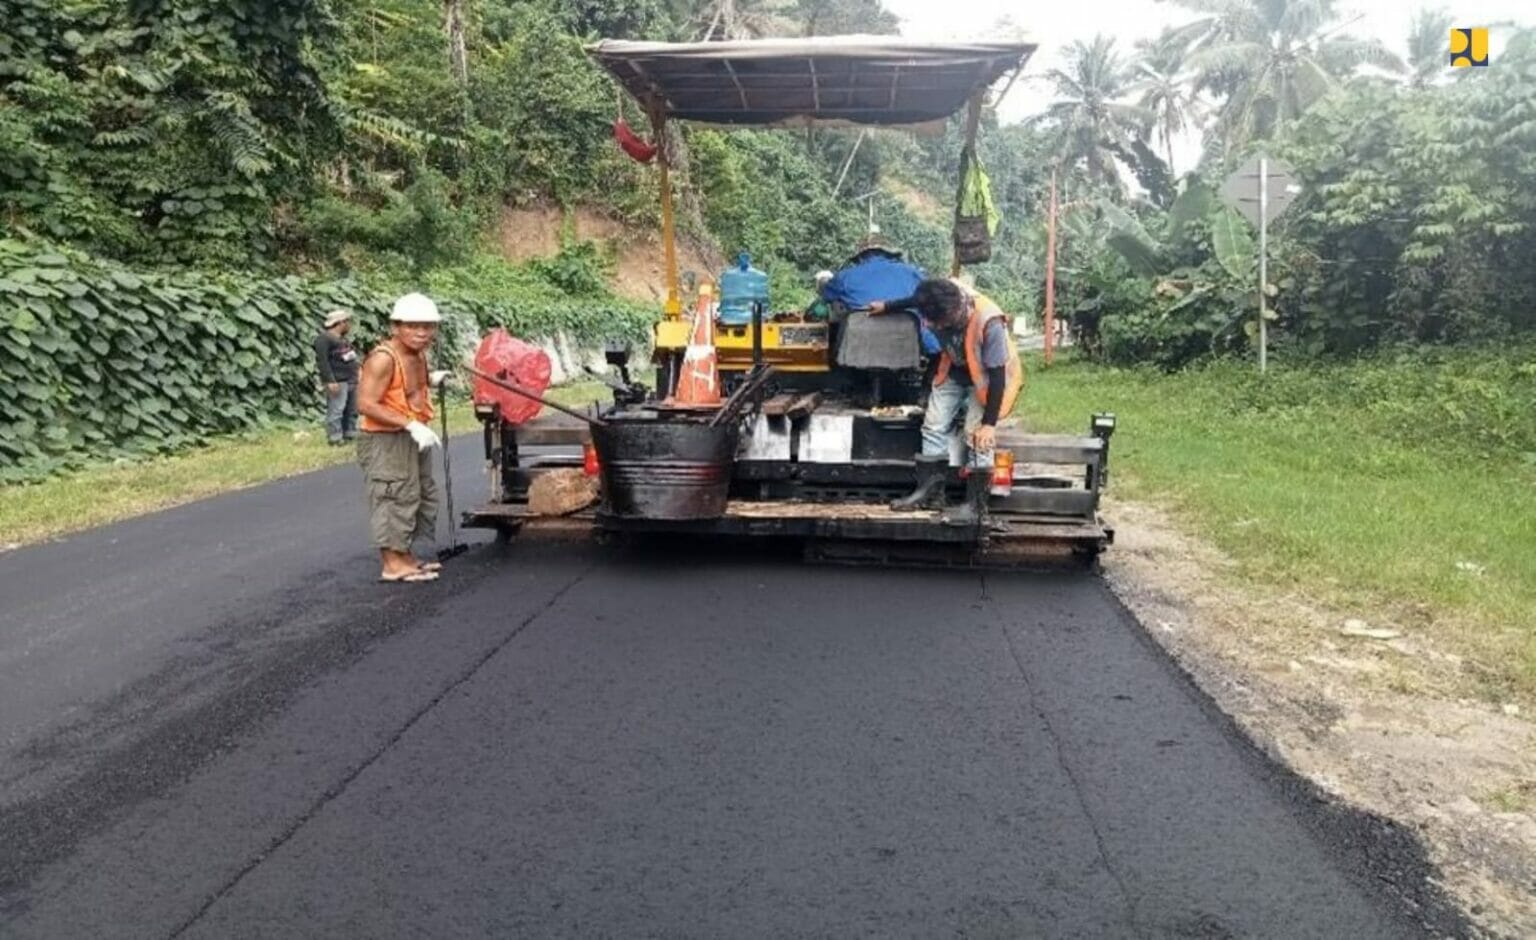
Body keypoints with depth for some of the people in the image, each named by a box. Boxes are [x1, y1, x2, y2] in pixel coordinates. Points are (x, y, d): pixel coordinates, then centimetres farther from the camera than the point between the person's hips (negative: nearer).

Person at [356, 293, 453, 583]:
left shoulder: (418, 355, 6)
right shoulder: (383, 358, -21)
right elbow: (366, 404, -26)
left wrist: (430, 379, 8)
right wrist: (411, 424, -29)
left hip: (412, 439, 10)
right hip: (385, 442, -10)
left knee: (422, 495, 17)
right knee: (394, 499, -5)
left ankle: (406, 556, 29)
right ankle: (393, 564, 5)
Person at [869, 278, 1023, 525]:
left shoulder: (989, 323, -39)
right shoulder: (942, 300, -23)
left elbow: (996, 374, -32)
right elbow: (918, 300, 5)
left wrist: (990, 423, -30)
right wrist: (887, 306, 20)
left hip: (987, 378, -6)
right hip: (955, 372, 6)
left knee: (977, 437, -13)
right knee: (934, 426, 4)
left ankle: (975, 505, -6)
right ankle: (930, 491, 13)